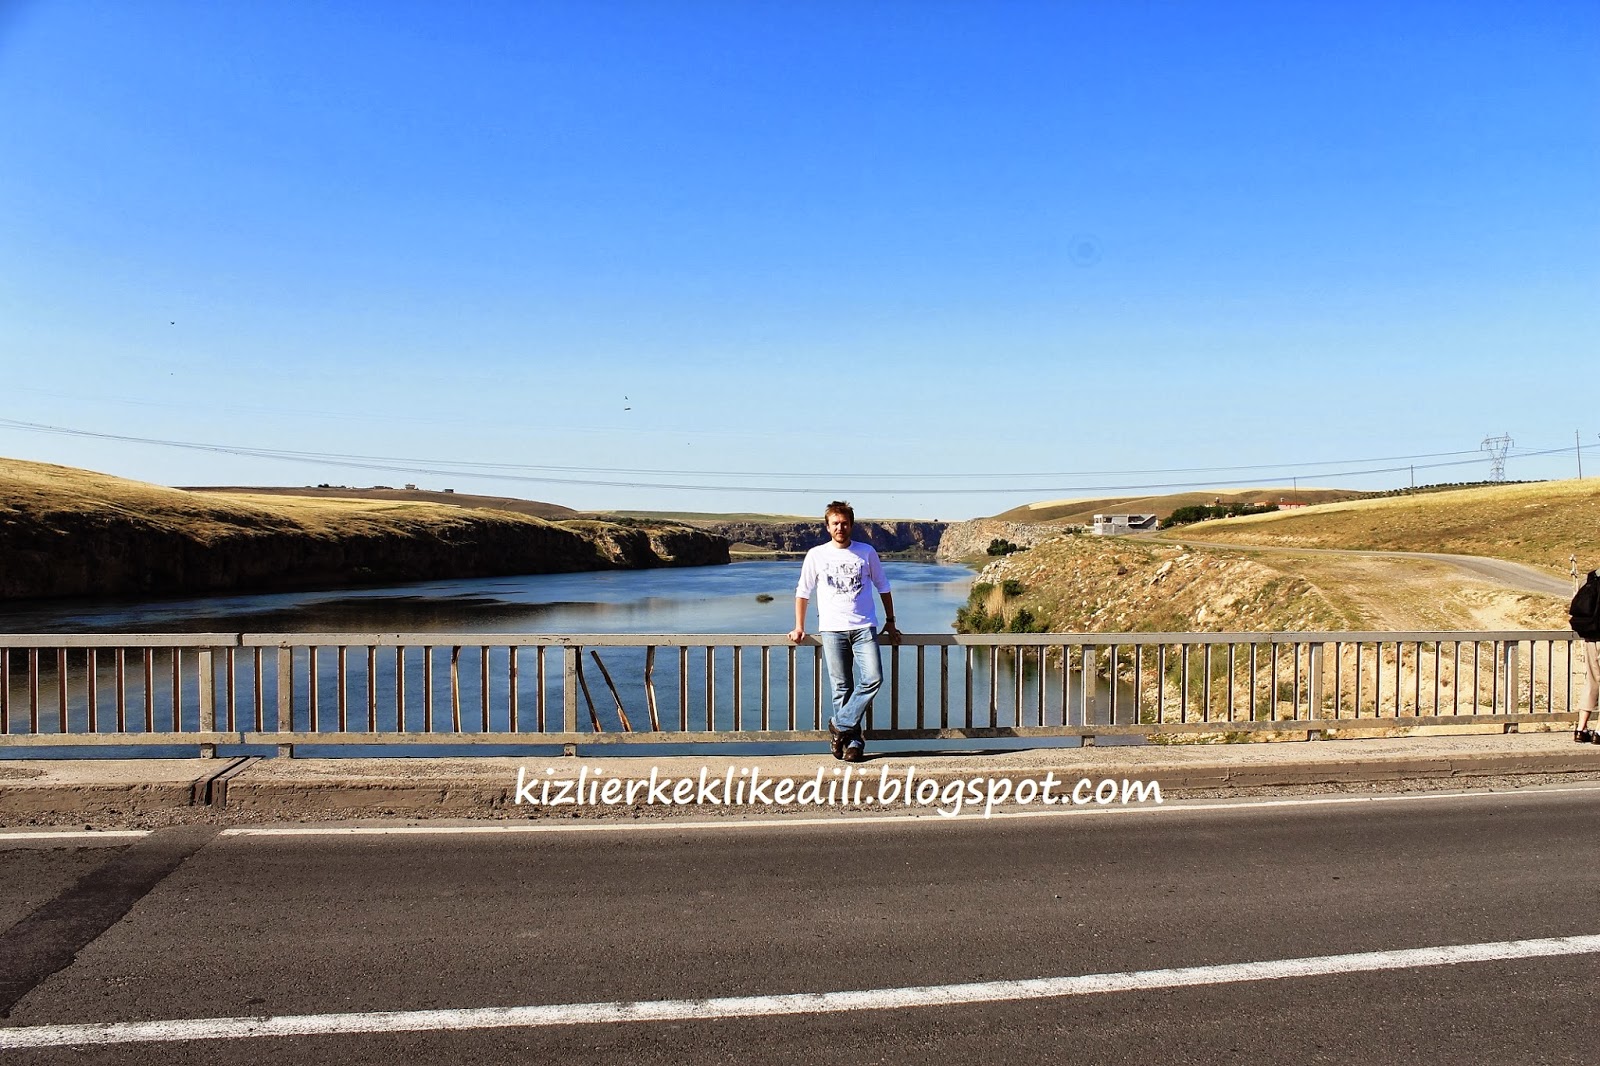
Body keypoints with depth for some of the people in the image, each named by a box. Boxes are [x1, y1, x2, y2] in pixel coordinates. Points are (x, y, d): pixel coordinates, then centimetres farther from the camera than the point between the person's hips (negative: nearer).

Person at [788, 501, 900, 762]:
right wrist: (799, 627, 9)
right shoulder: (816, 555, 6)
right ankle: (854, 740, 8)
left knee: (873, 679, -16)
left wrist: (890, 621, 16)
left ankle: (839, 726, -4)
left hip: (864, 627, 1)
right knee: (842, 688, -1)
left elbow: (883, 587, 18)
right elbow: (803, 592, 13)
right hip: (831, 629, 0)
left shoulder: (867, 552, 8)